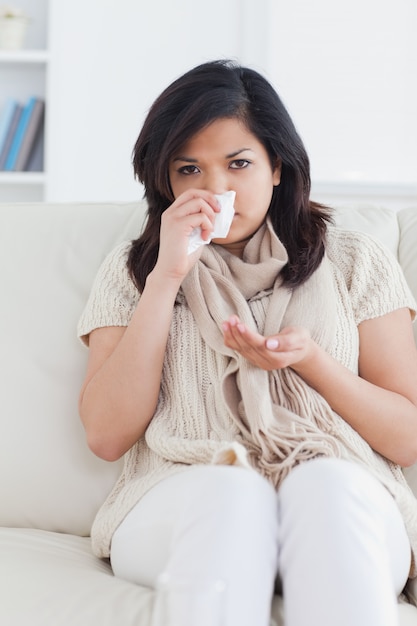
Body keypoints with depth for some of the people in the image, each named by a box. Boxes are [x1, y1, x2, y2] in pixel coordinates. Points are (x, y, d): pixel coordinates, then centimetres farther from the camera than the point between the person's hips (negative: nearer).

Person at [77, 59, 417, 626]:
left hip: (342, 501, 1)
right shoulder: (132, 271, 16)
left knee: (326, 485, -35)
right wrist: (167, 277, -4)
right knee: (232, 491, -35)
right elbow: (107, 436, 1)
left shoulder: (356, 262, 14)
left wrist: (308, 359, -8)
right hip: (181, 508, 0)